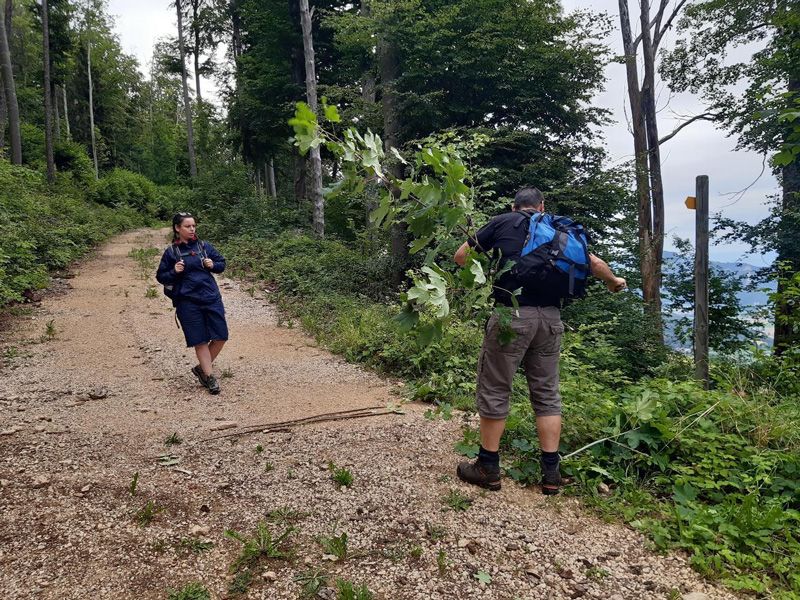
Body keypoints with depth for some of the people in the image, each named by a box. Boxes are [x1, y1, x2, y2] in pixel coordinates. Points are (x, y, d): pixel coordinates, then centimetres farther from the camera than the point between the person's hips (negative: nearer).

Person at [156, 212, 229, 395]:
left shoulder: (204, 246, 5)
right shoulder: (171, 252, 0)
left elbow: (222, 263, 14)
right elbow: (161, 277, 6)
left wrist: (213, 265, -7)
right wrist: (174, 272, -13)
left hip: (211, 298, 3)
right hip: (187, 302, -3)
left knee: (221, 336, 2)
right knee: (200, 340, 2)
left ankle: (201, 368, 23)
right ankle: (209, 377, 15)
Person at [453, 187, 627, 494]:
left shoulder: (502, 222, 7)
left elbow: (460, 256, 10)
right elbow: (595, 264, 24)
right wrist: (614, 281, 44)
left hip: (512, 314, -4)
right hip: (550, 317, 4)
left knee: (495, 389, 6)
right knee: (547, 393, 13)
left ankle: (487, 468, 14)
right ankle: (551, 474, 17)